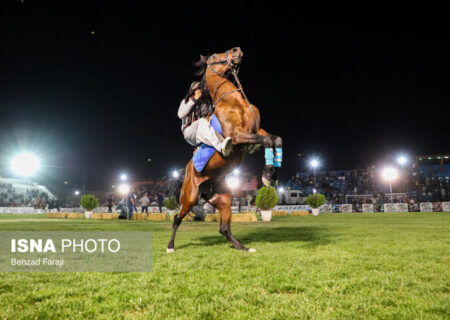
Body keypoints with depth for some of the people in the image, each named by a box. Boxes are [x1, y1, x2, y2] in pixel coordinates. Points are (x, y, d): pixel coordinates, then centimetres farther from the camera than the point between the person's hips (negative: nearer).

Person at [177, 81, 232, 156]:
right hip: (189, 132, -3)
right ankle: (220, 147, -60)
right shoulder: (185, 101, 13)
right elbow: (180, 115, -6)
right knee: (202, 121, -35)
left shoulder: (207, 102, 17)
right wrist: (193, 100, -7)